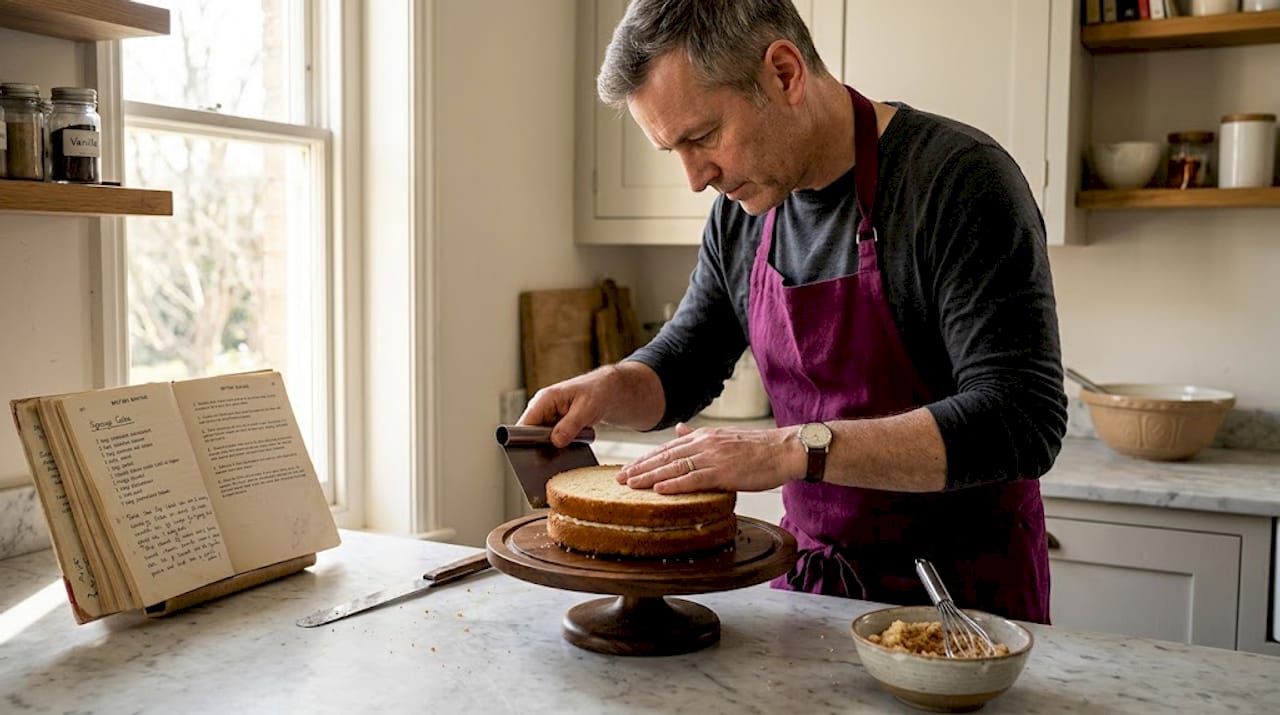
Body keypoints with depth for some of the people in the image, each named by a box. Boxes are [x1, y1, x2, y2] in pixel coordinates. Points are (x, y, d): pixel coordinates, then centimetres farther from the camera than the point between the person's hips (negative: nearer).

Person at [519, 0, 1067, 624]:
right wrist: (604, 389, -8)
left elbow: (1020, 420, -27)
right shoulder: (744, 207, 0)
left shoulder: (957, 179, -20)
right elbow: (682, 364, 14)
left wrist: (795, 448, -33)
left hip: (966, 588, -5)